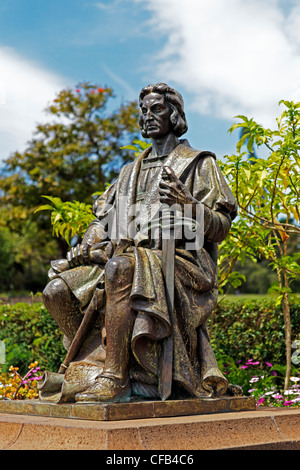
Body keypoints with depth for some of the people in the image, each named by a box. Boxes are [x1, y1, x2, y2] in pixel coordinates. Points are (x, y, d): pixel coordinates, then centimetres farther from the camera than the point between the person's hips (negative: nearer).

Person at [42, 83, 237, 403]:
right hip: (128, 259, 6)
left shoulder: (198, 164, 10)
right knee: (58, 290, -15)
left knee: (119, 269, -39)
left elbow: (221, 226, 1)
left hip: (176, 260, -6)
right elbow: (104, 218, 23)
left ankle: (114, 377, -37)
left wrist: (186, 205, -18)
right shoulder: (131, 171, 28)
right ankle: (90, 364, -7)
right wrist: (85, 248, 2)